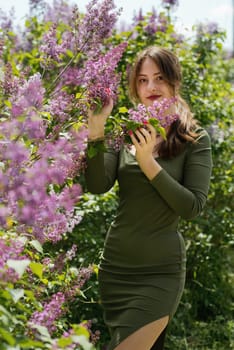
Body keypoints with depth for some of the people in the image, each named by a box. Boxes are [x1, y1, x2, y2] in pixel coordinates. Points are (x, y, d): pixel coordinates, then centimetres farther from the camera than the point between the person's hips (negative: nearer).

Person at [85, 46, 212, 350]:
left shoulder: (195, 140, -5)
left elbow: (193, 207, -13)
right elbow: (97, 186, -8)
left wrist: (148, 163, -19)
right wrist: (96, 131, -18)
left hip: (160, 270, -4)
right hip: (115, 264, 4)